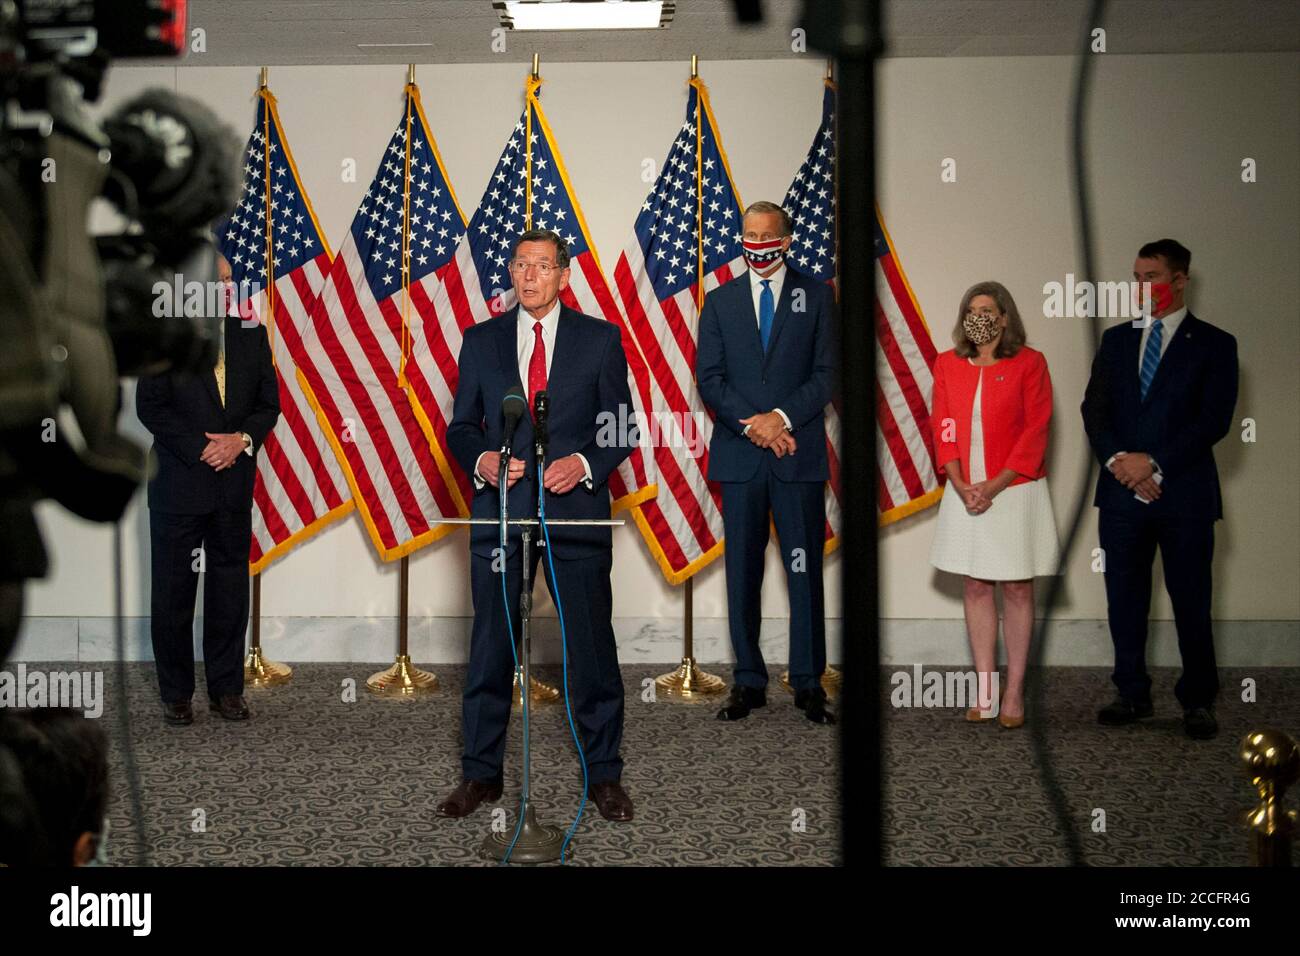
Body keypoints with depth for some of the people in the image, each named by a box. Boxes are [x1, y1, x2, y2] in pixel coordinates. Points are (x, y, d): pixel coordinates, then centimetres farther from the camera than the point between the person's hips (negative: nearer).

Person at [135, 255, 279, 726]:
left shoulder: (251, 335, 9)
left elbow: (268, 403, 9)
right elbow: (150, 406, -8)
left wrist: (243, 439, -10)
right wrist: (201, 448, -15)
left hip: (234, 485, 3)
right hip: (178, 484, -3)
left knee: (230, 589, 7)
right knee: (173, 590, 4)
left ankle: (227, 688, 16)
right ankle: (175, 692, 13)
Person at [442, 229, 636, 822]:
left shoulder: (600, 339, 6)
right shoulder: (481, 340, 10)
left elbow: (623, 426, 5)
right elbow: (460, 426, 10)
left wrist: (586, 462, -13)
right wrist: (480, 459, -11)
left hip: (577, 508, -1)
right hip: (501, 509, 1)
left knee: (591, 645, 2)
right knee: (491, 647, 5)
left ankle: (604, 774, 13)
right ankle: (481, 774, 16)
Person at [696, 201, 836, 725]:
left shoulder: (817, 296, 8)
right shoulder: (720, 302, 12)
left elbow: (826, 374, 1)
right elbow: (708, 377, 4)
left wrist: (782, 417, -13)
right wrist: (752, 424, -10)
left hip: (799, 453, -1)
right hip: (739, 455, 1)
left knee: (805, 569, -1)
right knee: (742, 572, 3)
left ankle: (808, 684, 5)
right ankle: (748, 682, 10)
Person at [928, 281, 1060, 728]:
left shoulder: (1029, 363, -5)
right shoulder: (947, 364, 5)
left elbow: (1035, 431, -8)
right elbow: (943, 428, 3)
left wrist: (995, 486, -15)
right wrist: (962, 486, -10)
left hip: (1014, 490, -3)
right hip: (965, 493, 4)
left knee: (1017, 590, 1)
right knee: (974, 587, 6)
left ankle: (1014, 692, 6)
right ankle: (985, 691, 11)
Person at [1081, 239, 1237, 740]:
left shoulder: (1214, 344, 1)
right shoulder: (1116, 340, 13)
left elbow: (1214, 420, -8)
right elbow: (1094, 410, 6)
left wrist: (1154, 464, -15)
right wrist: (1118, 460, -11)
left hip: (1184, 493, -4)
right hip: (1122, 492, 4)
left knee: (1191, 600, 1)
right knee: (1124, 597, 7)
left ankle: (1198, 700, 11)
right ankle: (1133, 693, 17)